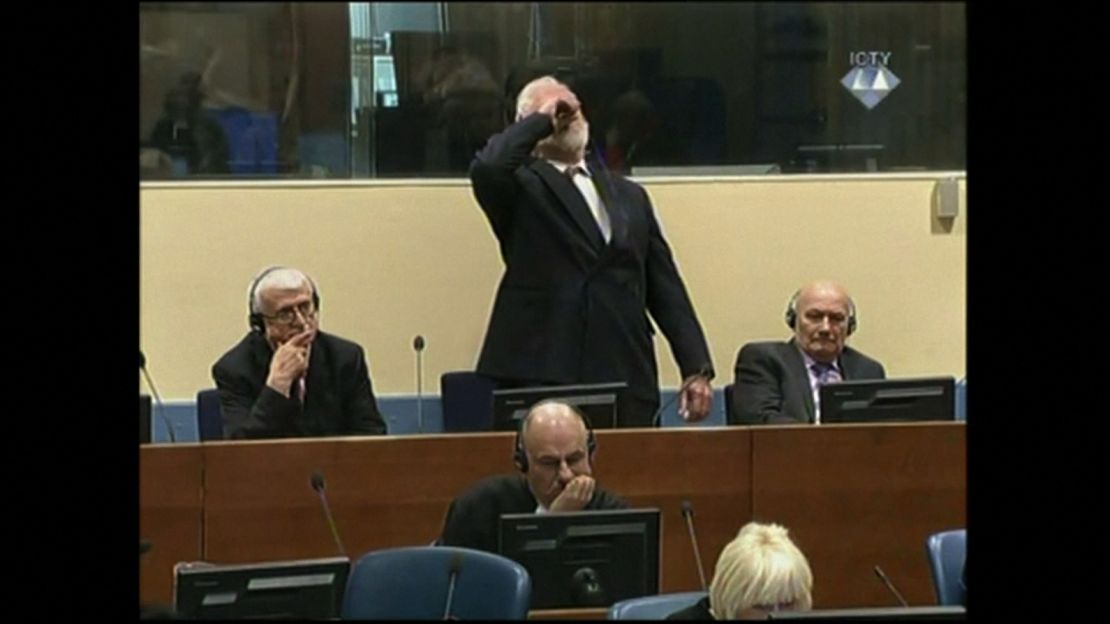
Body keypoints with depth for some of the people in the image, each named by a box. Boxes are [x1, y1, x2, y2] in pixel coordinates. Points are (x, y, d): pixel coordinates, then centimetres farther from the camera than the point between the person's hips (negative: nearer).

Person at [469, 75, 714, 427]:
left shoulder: (629, 196, 21)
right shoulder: (522, 189, 6)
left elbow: (665, 287, 17)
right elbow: (487, 168, -19)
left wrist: (696, 369, 8)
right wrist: (542, 119, -3)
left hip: (625, 378, 4)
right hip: (540, 378, -4)